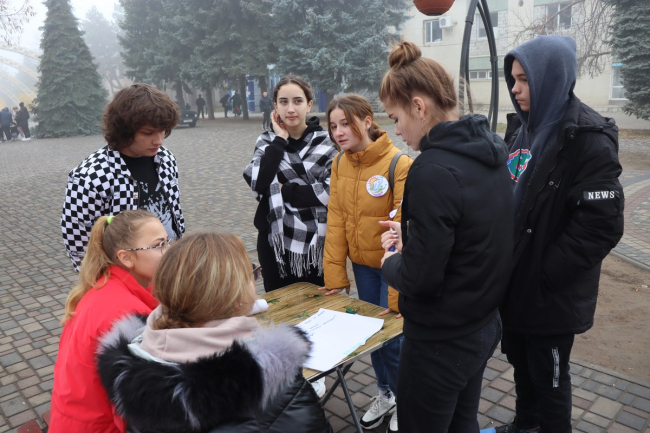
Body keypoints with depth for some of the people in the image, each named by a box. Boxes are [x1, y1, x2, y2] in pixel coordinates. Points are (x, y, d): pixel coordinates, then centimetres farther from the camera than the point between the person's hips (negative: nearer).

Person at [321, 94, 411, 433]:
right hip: (362, 264, 6)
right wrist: (335, 274, -3)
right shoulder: (339, 164, -1)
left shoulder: (399, 164, -20)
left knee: (392, 336, 2)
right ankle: (385, 393, 42)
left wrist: (400, 292, -22)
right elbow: (336, 220, -1)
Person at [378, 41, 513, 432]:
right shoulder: (490, 151, 1)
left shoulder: (434, 171, -27)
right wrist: (413, 236, 4)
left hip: (440, 341, -8)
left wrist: (391, 261, -4)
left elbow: (419, 279, -25)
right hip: (483, 326, 8)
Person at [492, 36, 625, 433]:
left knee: (549, 376, 12)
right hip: (515, 280, 8)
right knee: (519, 360, 24)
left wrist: (544, 274, -19)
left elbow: (602, 225, -23)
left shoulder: (587, 140, -18)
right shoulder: (526, 129, 7)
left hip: (552, 293, -7)